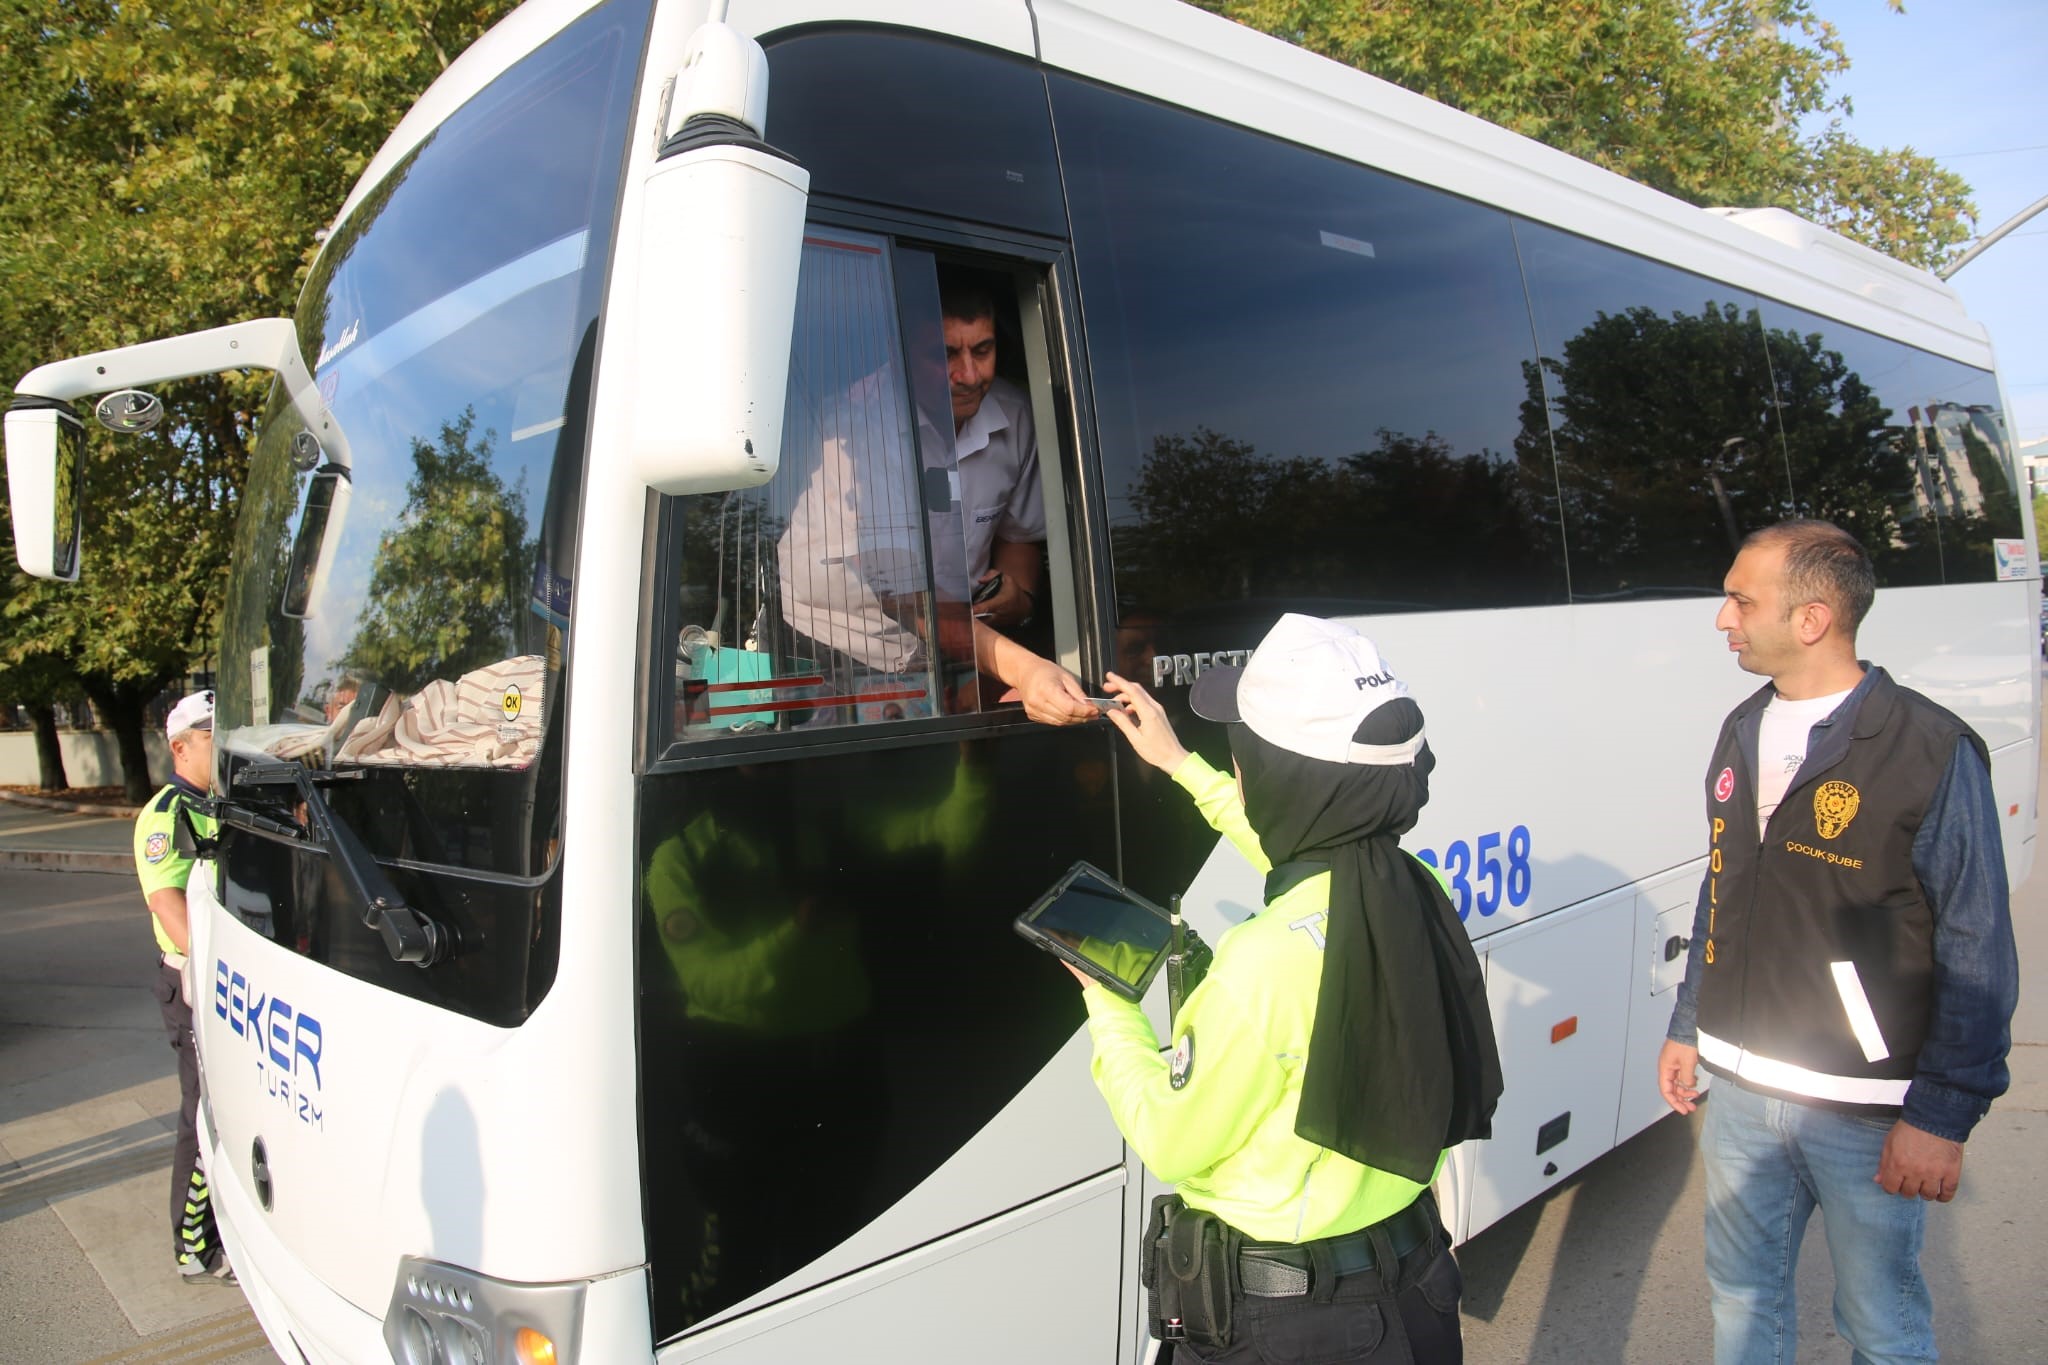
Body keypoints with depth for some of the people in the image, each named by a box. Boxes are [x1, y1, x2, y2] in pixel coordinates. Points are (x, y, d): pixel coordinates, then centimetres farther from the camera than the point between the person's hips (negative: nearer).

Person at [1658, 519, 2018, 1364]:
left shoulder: (1931, 751, -15)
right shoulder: (1743, 733, 6)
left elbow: (1977, 957, -13)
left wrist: (1944, 1113, -14)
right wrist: (1688, 1028, 16)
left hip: (1868, 1110, -6)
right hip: (1739, 1090, 6)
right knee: (1742, 1293, 19)